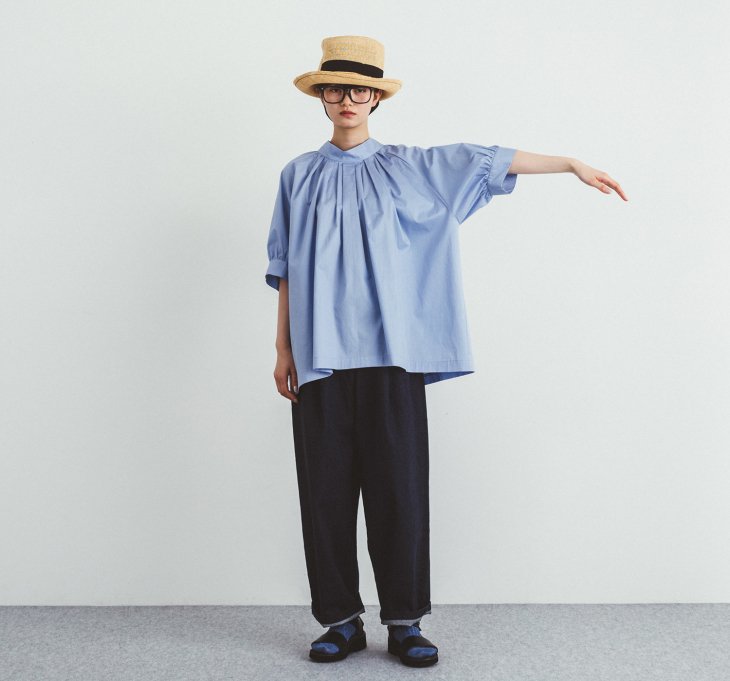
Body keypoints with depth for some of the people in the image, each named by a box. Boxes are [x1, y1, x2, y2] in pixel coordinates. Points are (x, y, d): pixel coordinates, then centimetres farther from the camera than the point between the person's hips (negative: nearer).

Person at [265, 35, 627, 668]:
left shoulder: (408, 167, 9)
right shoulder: (299, 176, 12)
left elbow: (488, 159, 6)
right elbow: (286, 270, 13)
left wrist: (573, 164, 3)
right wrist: (283, 347, 10)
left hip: (391, 354, -1)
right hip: (320, 357, 1)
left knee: (399, 485, -1)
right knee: (327, 489, 2)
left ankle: (405, 621, 12)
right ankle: (341, 620, 15)